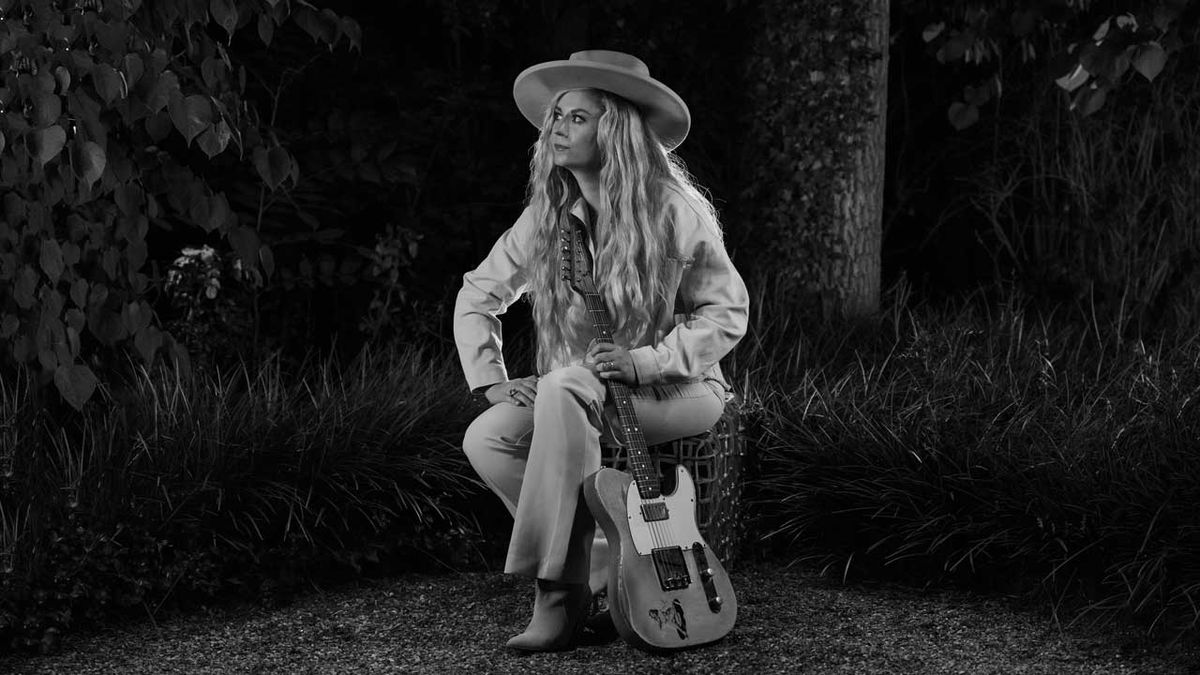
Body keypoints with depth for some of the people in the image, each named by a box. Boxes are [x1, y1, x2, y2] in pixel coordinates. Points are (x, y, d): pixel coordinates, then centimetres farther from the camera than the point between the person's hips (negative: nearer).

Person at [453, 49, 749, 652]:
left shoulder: (674, 211, -11)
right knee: (485, 438, -21)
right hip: (581, 396, 5)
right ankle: (599, 567, -9)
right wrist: (491, 380, -3)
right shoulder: (546, 218, 2)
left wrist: (647, 361, -21)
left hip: (675, 392, -5)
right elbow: (476, 296, 11)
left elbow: (728, 312, -9)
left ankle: (559, 590, -28)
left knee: (565, 388, -35)